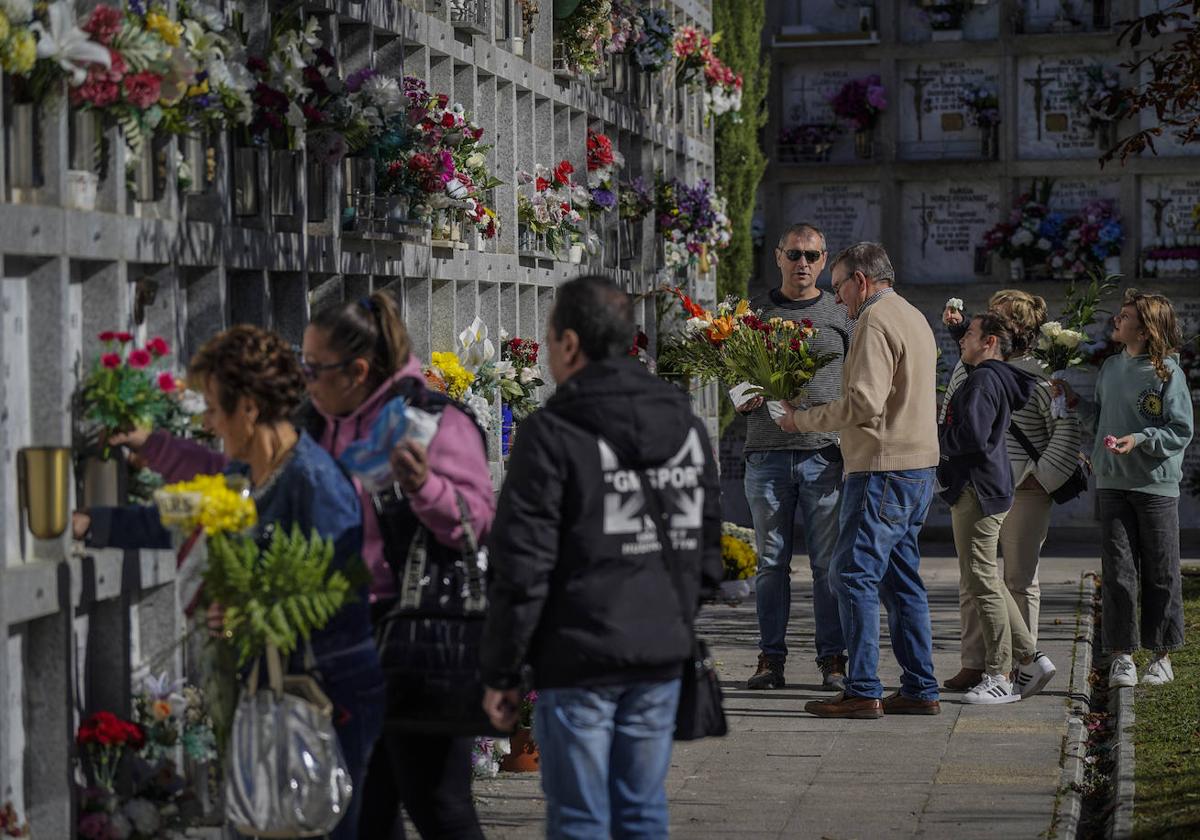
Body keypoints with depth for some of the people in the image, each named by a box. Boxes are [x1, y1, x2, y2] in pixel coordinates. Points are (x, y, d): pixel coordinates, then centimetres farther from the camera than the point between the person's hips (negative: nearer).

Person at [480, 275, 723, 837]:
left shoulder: (552, 434, -10)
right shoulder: (686, 425, 10)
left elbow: (523, 569, -12)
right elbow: (708, 546, 14)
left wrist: (500, 673, -6)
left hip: (578, 662, -6)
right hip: (662, 662, 6)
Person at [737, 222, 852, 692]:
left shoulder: (841, 317, 10)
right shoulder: (753, 313, 12)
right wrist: (744, 399, -7)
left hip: (825, 453, -1)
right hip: (767, 453, 1)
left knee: (828, 562, -1)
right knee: (771, 561, 3)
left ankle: (832, 658, 5)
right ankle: (771, 658, 9)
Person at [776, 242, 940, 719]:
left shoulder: (876, 321, -12)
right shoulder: (914, 318, 20)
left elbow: (864, 403, -21)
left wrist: (802, 420, -9)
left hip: (883, 469, -10)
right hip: (917, 466, 10)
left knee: (854, 575, -8)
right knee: (901, 578, 12)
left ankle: (862, 692, -10)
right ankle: (920, 690, 13)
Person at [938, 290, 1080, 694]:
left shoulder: (1036, 374, -6)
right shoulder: (967, 368, 11)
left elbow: (1069, 427, -7)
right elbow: (947, 416, 22)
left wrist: (1042, 476, -8)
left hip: (1023, 494, -5)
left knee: (1020, 581, 1)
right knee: (971, 581, 5)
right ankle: (973, 663, 11)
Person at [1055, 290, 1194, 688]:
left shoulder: (1167, 372, -7)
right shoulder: (1110, 368, 11)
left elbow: (1181, 431, -9)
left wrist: (1140, 439, -20)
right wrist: (1077, 402, 8)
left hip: (1156, 486, -4)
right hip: (1113, 484, 4)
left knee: (1160, 574, 5)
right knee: (1118, 573, 1)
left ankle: (1161, 657, 16)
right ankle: (1121, 658, 5)